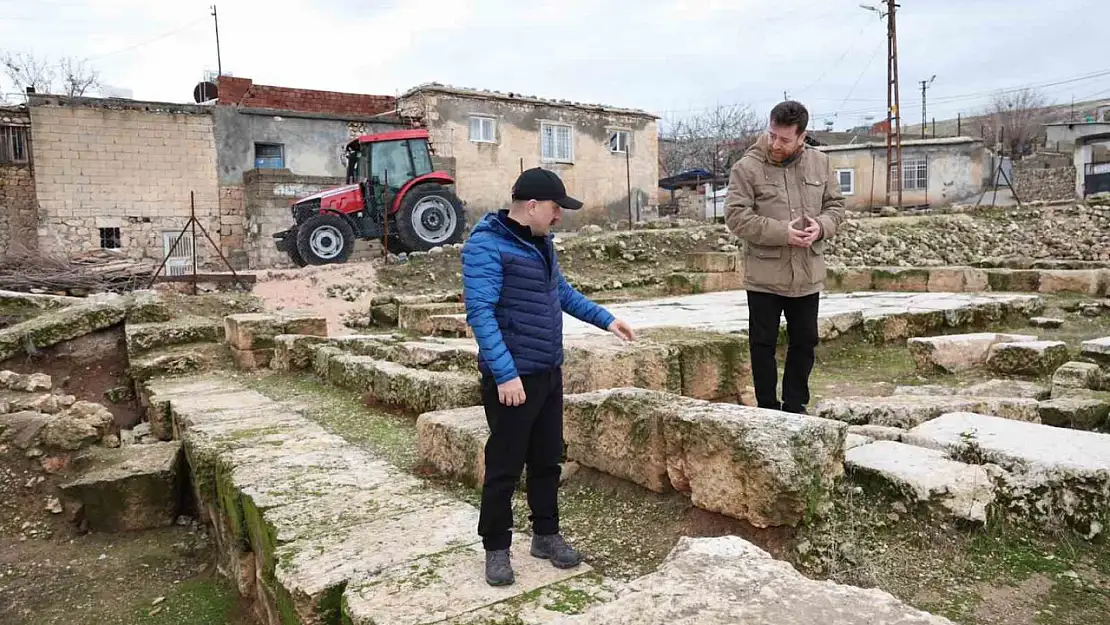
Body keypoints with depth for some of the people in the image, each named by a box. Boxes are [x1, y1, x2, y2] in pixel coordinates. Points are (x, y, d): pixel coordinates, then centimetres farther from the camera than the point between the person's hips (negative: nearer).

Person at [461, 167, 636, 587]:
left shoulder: (541, 242, 11)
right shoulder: (486, 246, -16)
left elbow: (562, 291, 24)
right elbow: (480, 313, -23)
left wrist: (605, 319, 20)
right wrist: (505, 374, -28)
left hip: (549, 373, 8)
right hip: (513, 378, -8)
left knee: (547, 459, 16)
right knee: (504, 466, 3)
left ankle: (546, 534, 31)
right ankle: (496, 548, 19)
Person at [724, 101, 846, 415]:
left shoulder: (819, 162, 5)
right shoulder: (747, 167, -8)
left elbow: (835, 204, 12)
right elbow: (736, 216, -15)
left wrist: (821, 226, -11)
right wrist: (782, 232, -22)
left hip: (807, 275, 4)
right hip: (764, 276, -4)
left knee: (804, 342, 13)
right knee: (763, 344, 5)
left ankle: (795, 407, 28)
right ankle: (768, 409, 19)